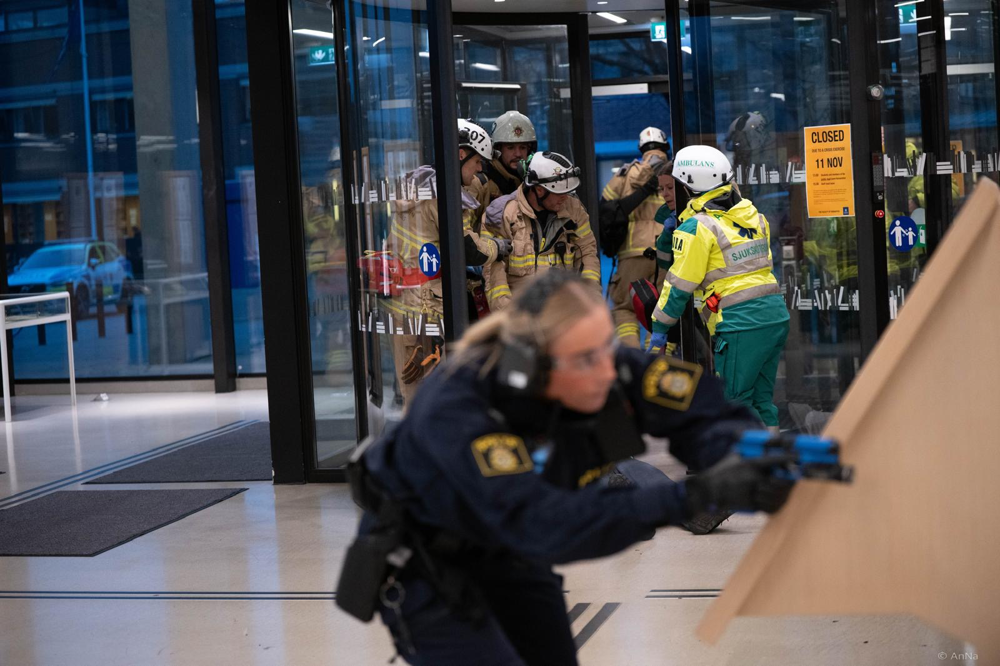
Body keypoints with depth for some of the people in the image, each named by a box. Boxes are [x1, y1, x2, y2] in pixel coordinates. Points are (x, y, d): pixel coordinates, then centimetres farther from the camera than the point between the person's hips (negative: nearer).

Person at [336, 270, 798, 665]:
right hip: (423, 568, -6)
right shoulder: (453, 410, -38)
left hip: (507, 555, 6)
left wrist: (736, 456, -45)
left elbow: (705, 412, -20)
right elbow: (542, 523, -47)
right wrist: (695, 495, -53)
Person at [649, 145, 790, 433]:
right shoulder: (751, 214, 12)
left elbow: (680, 285, -6)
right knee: (761, 399, 15)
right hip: (776, 314, 7)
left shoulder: (697, 227, -8)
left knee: (736, 401, 2)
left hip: (741, 324, -7)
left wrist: (659, 327, 4)